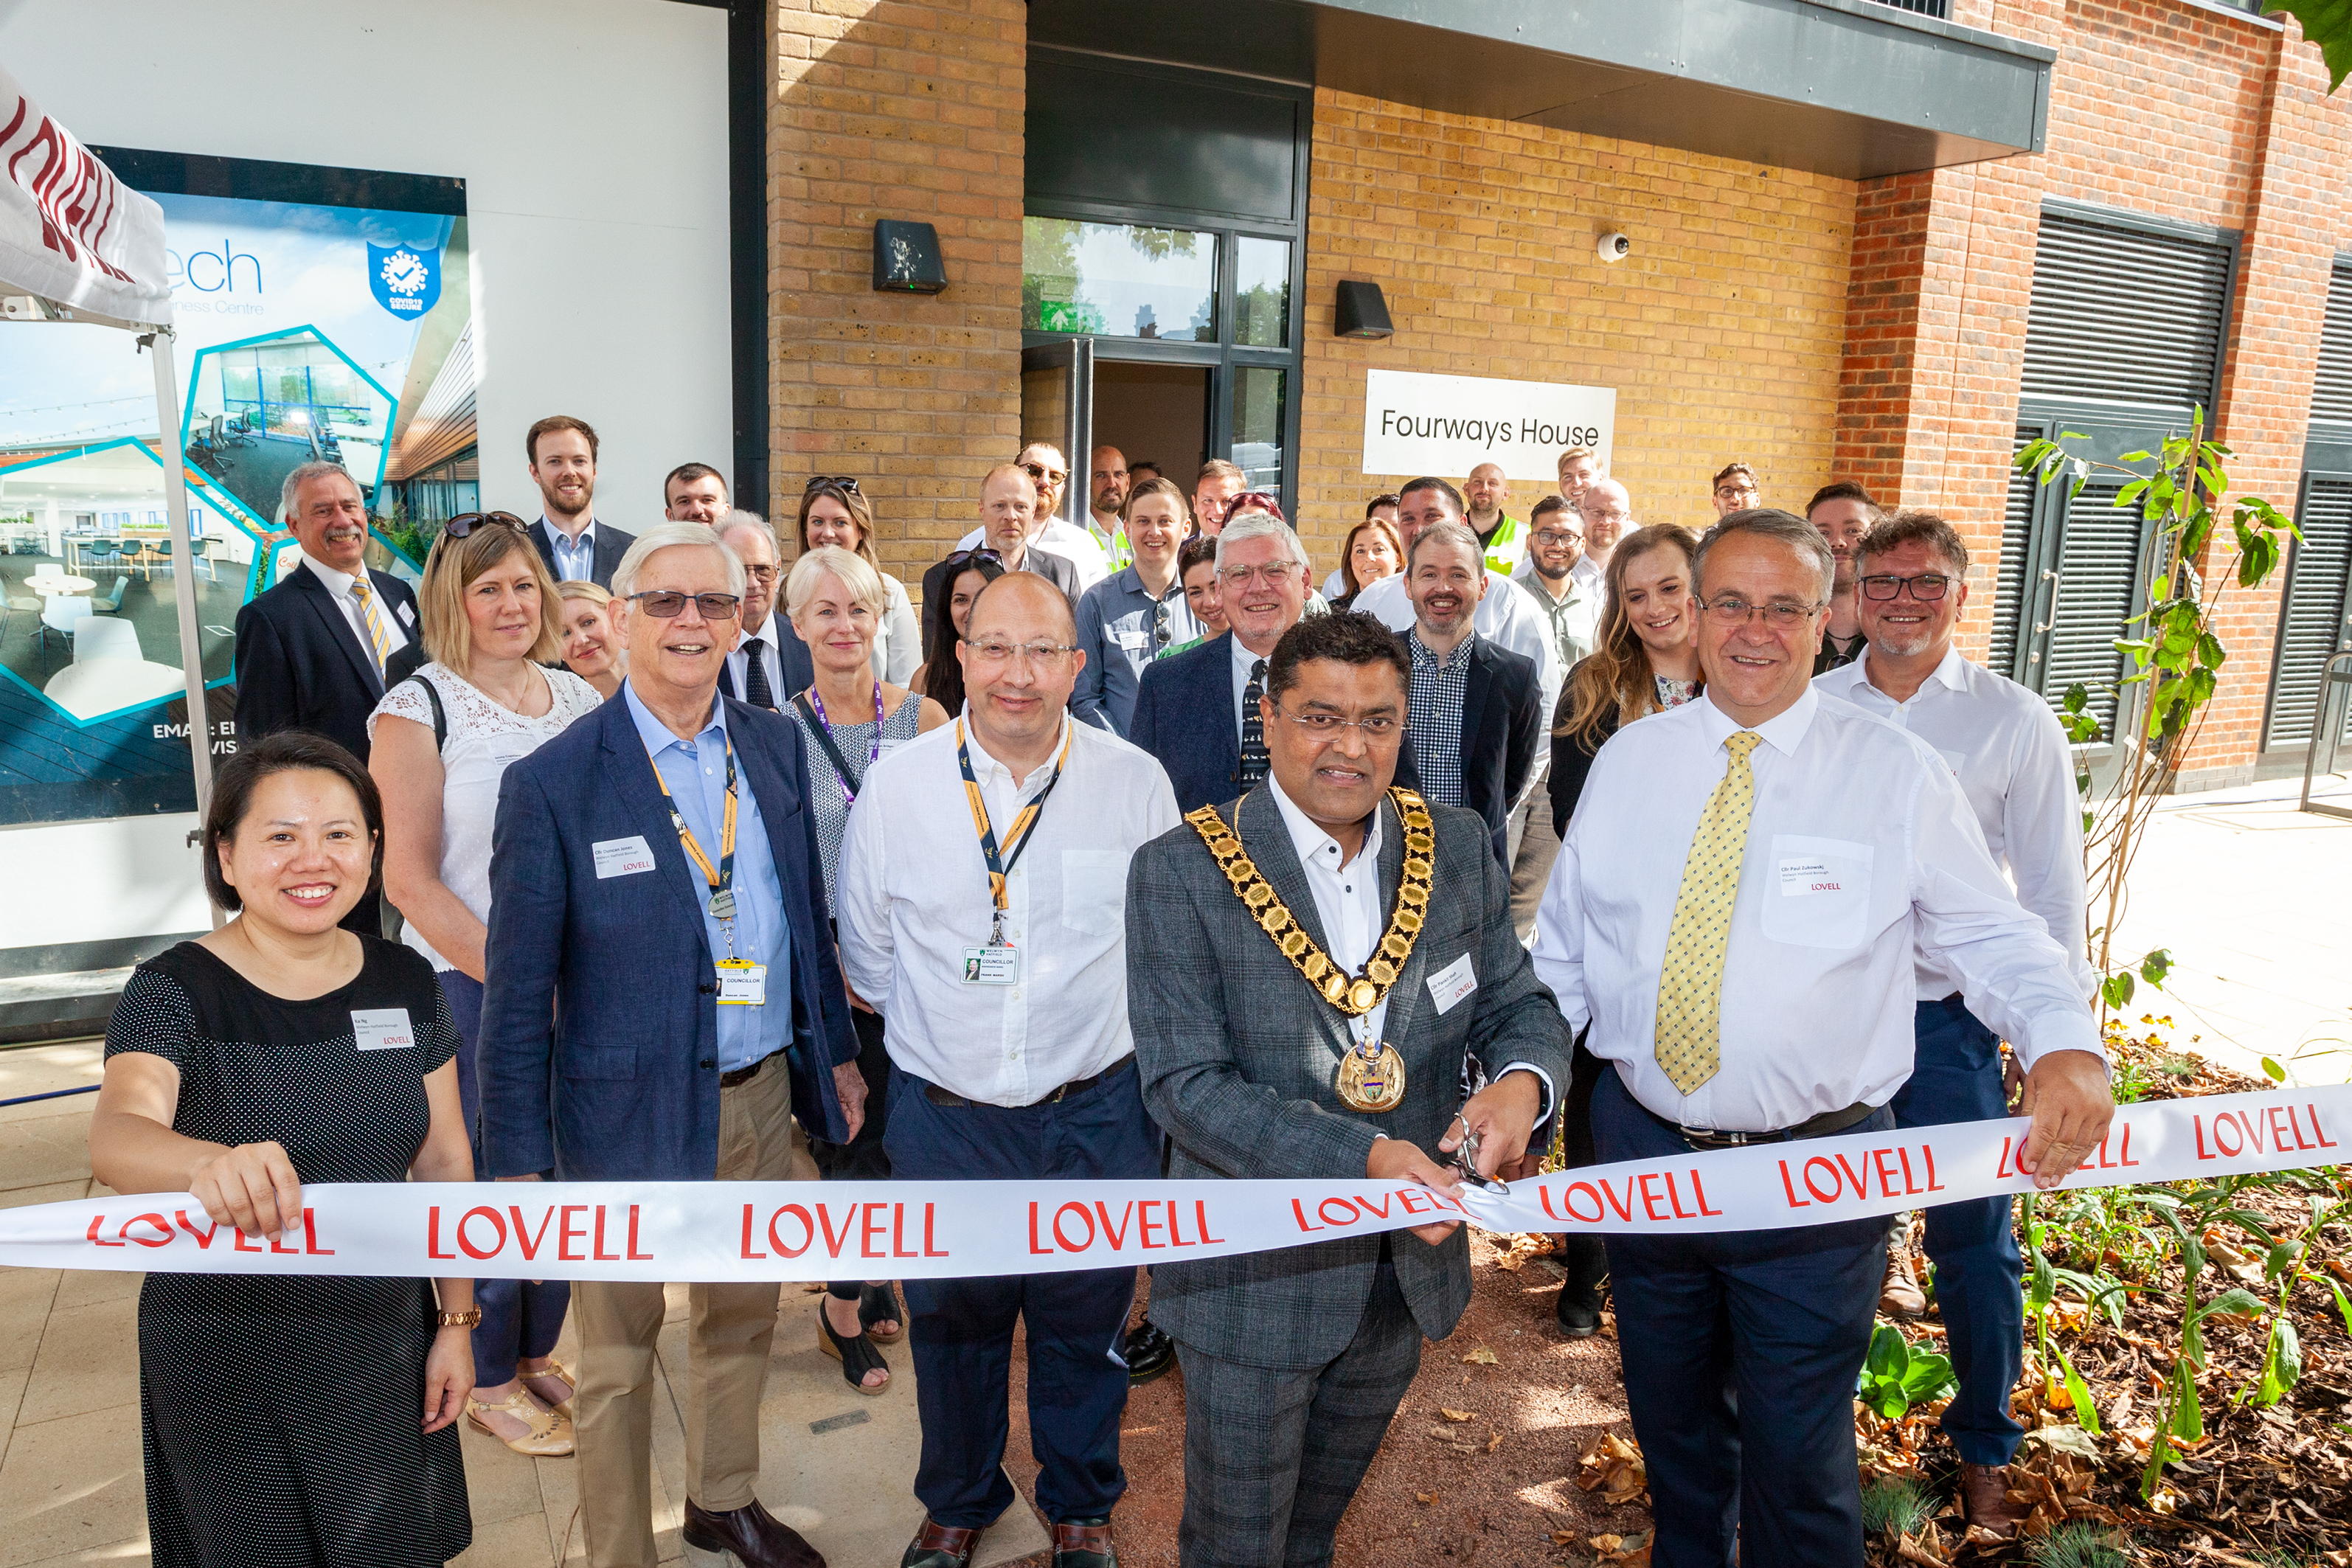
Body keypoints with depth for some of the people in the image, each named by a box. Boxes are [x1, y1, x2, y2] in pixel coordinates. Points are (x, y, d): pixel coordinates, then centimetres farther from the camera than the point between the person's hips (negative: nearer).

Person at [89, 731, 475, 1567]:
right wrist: (213, 1166, -54)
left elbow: (444, 1162, 3)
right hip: (225, 1353, -3)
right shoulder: (175, 991, -13)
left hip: (383, 1337, 3)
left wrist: (456, 1322, 2)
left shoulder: (405, 983, -3)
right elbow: (115, 1136, -32)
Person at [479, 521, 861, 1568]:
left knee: (742, 1316, 23)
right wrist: (518, 1159, -10)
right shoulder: (553, 783, -14)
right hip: (630, 1111, -5)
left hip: (762, 1091, 5)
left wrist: (835, 1051, 11)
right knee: (619, 1353, 15)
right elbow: (518, 996, -11)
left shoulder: (774, 745, 0)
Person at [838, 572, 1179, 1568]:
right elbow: (867, 951, 5)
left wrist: (1089, 1026, 7)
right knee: (951, 1324, 21)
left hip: (1094, 1117, 0)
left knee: (1085, 1326, 18)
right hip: (942, 1115, 1)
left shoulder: (1137, 784, -10)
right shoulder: (896, 784, -8)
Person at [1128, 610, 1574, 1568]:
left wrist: (1523, 1078, -22)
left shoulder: (1457, 848, -2)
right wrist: (1364, 1157, -31)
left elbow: (1517, 1005, 2)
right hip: (1255, 1273, -4)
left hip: (1411, 1264, 4)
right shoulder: (1183, 871, -17)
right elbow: (1185, 1085, -20)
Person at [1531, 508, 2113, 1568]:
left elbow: (1994, 936, -4)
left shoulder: (1895, 775, -7)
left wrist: (2065, 1042, -24)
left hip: (1816, 1166, -3)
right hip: (1644, 1144, 3)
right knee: (1672, 1425, 23)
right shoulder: (1629, 761, 1)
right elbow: (1564, 942, 6)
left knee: (1799, 1460, 10)